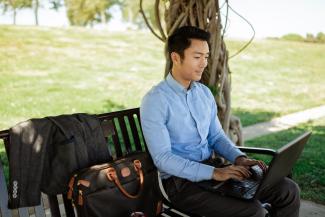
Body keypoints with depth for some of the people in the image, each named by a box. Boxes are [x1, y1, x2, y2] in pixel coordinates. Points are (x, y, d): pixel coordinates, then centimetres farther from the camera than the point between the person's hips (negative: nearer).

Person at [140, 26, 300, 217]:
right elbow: (162, 158, -19)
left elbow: (216, 137, 14)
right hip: (181, 180, -7)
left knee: (288, 190, -3)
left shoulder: (205, 93, 8)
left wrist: (239, 158, -6)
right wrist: (214, 173, -25)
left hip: (212, 168, 7)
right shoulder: (155, 101, -14)